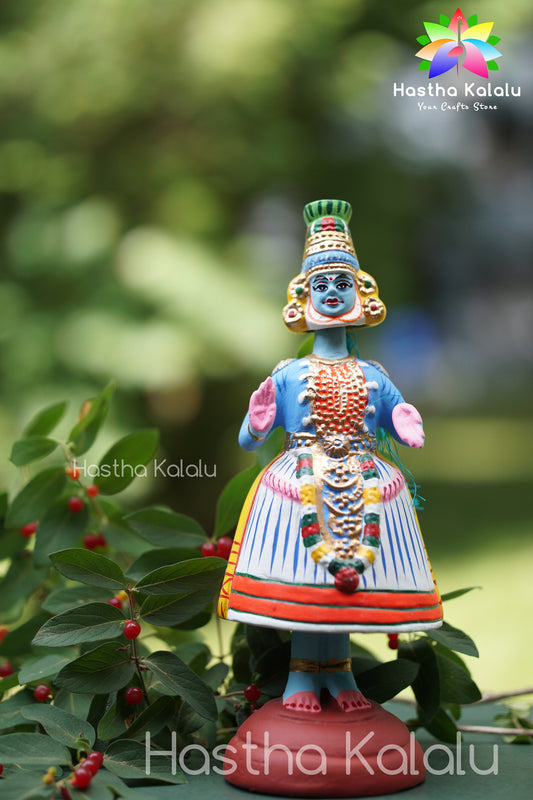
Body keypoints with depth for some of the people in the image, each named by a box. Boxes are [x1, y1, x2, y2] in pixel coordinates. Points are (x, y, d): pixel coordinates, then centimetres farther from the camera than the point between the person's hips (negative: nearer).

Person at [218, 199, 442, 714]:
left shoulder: (373, 377, 12)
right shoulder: (287, 376, 6)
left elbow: (402, 428, 19)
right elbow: (247, 443, 6)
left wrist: (410, 431, -5)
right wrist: (257, 424, -16)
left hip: (361, 486, 2)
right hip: (302, 478, -2)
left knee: (351, 578, 0)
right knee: (303, 575, -6)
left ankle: (337, 672, 14)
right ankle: (303, 673, 9)